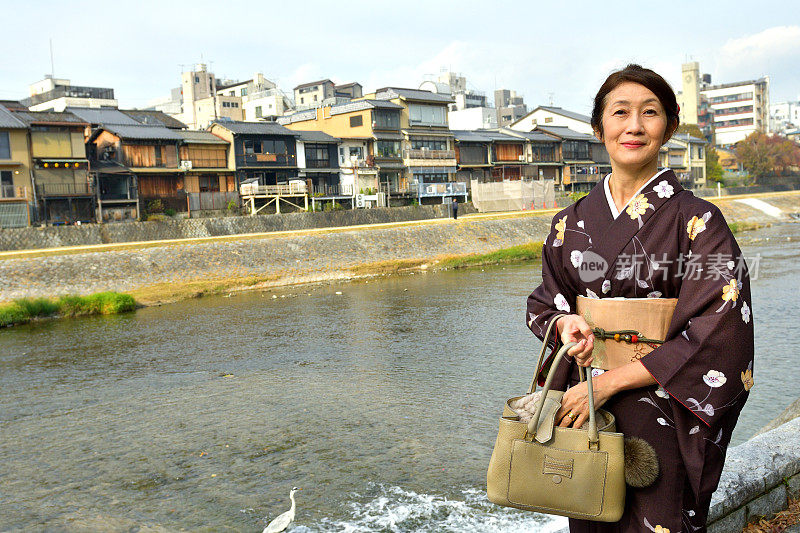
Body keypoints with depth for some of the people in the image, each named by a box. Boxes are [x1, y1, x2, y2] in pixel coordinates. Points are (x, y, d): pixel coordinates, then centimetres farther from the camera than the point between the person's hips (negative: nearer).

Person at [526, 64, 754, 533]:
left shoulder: (697, 221, -8)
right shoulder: (572, 224, 4)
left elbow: (719, 335, -14)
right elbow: (543, 304, 13)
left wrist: (609, 382, -17)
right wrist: (566, 323, -12)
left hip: (662, 415, -3)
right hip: (583, 407, 4)